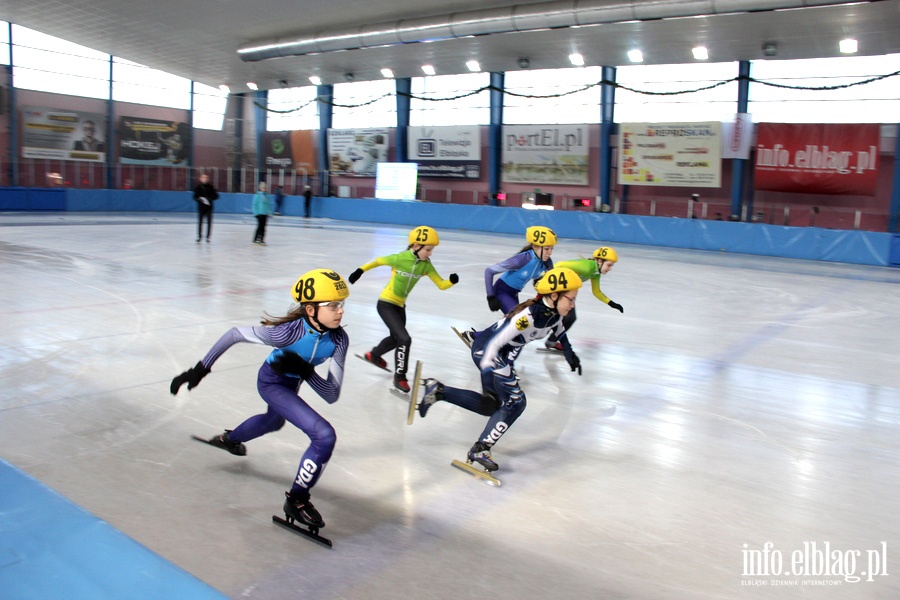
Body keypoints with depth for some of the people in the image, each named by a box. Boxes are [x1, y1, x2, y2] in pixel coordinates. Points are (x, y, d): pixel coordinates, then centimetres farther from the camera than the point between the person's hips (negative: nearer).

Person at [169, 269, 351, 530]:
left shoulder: (339, 338, -27)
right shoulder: (289, 331, -39)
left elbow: (332, 395, -27)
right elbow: (235, 334, -26)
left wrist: (304, 371, -42)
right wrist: (200, 369, -25)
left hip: (292, 382, 6)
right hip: (272, 381, -6)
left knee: (274, 420, 37)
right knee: (325, 436, -22)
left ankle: (229, 438, 69)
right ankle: (296, 500, -2)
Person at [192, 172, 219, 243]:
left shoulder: (210, 187, 0)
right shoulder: (198, 187, -1)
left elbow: (216, 196, 0)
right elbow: (195, 197, 1)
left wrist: (209, 199, -16)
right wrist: (199, 199, -19)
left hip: (209, 207, 0)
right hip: (201, 207, 0)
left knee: (209, 222, 1)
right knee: (200, 222, 4)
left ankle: (208, 237, 11)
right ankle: (199, 236, 17)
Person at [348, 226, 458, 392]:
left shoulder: (426, 265, -9)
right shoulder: (399, 259, -25)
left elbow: (441, 285, -9)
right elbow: (378, 261, -8)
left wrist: (452, 281, -28)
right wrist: (360, 271, -4)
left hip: (399, 305, 7)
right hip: (386, 304, -7)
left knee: (396, 338, 26)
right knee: (404, 339, -17)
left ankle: (373, 355, 56)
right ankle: (400, 377, 0)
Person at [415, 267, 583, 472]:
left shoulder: (553, 312, -8)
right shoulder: (529, 315, -33)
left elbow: (558, 329, 20)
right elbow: (493, 344, -35)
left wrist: (569, 352, 21)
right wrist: (489, 384, -39)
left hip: (503, 355, 9)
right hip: (486, 349, -9)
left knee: (491, 407, 14)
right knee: (515, 401, -14)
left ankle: (437, 391, 21)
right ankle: (480, 450, -6)